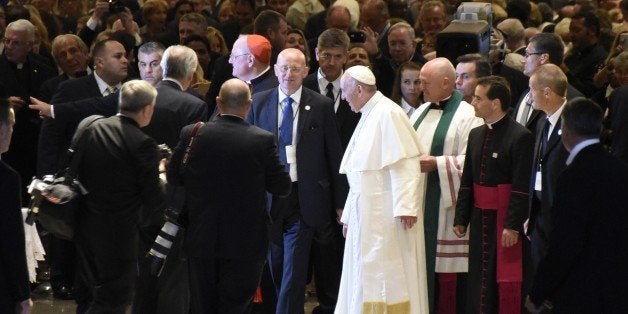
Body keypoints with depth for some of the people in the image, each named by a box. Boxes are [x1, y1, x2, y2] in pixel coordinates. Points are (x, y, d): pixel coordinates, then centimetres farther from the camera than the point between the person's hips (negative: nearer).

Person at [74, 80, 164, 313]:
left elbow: (79, 173, 9)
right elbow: (153, 199, -14)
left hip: (86, 227, 7)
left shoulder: (92, 128, -1)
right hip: (118, 232, -7)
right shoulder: (142, 144, -19)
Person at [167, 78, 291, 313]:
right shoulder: (263, 140, -15)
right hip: (245, 241, -2)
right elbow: (283, 187, -6)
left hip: (201, 239, 2)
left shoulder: (191, 135, -8)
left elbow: (173, 177, 4)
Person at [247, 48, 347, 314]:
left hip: (303, 199, -3)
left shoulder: (321, 106, -1)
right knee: (276, 266, 11)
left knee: (294, 269, -7)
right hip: (268, 196, 3)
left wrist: (340, 202, 2)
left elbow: (334, 156, 2)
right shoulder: (259, 102, 5)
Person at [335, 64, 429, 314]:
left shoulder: (388, 114, -13)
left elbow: (404, 163, -20)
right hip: (366, 214, 10)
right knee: (364, 277, 10)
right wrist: (349, 214, 20)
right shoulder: (367, 117, 16)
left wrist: (405, 207, -25)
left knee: (386, 278, -7)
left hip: (386, 215, -10)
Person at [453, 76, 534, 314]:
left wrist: (513, 225, -18)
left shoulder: (520, 137, -12)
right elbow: (467, 181, 15)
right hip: (480, 219, 7)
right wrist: (461, 218, 11)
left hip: (505, 219, -7)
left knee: (506, 281, -3)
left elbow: (522, 186, -15)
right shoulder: (476, 135, 11)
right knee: (479, 281, 10)